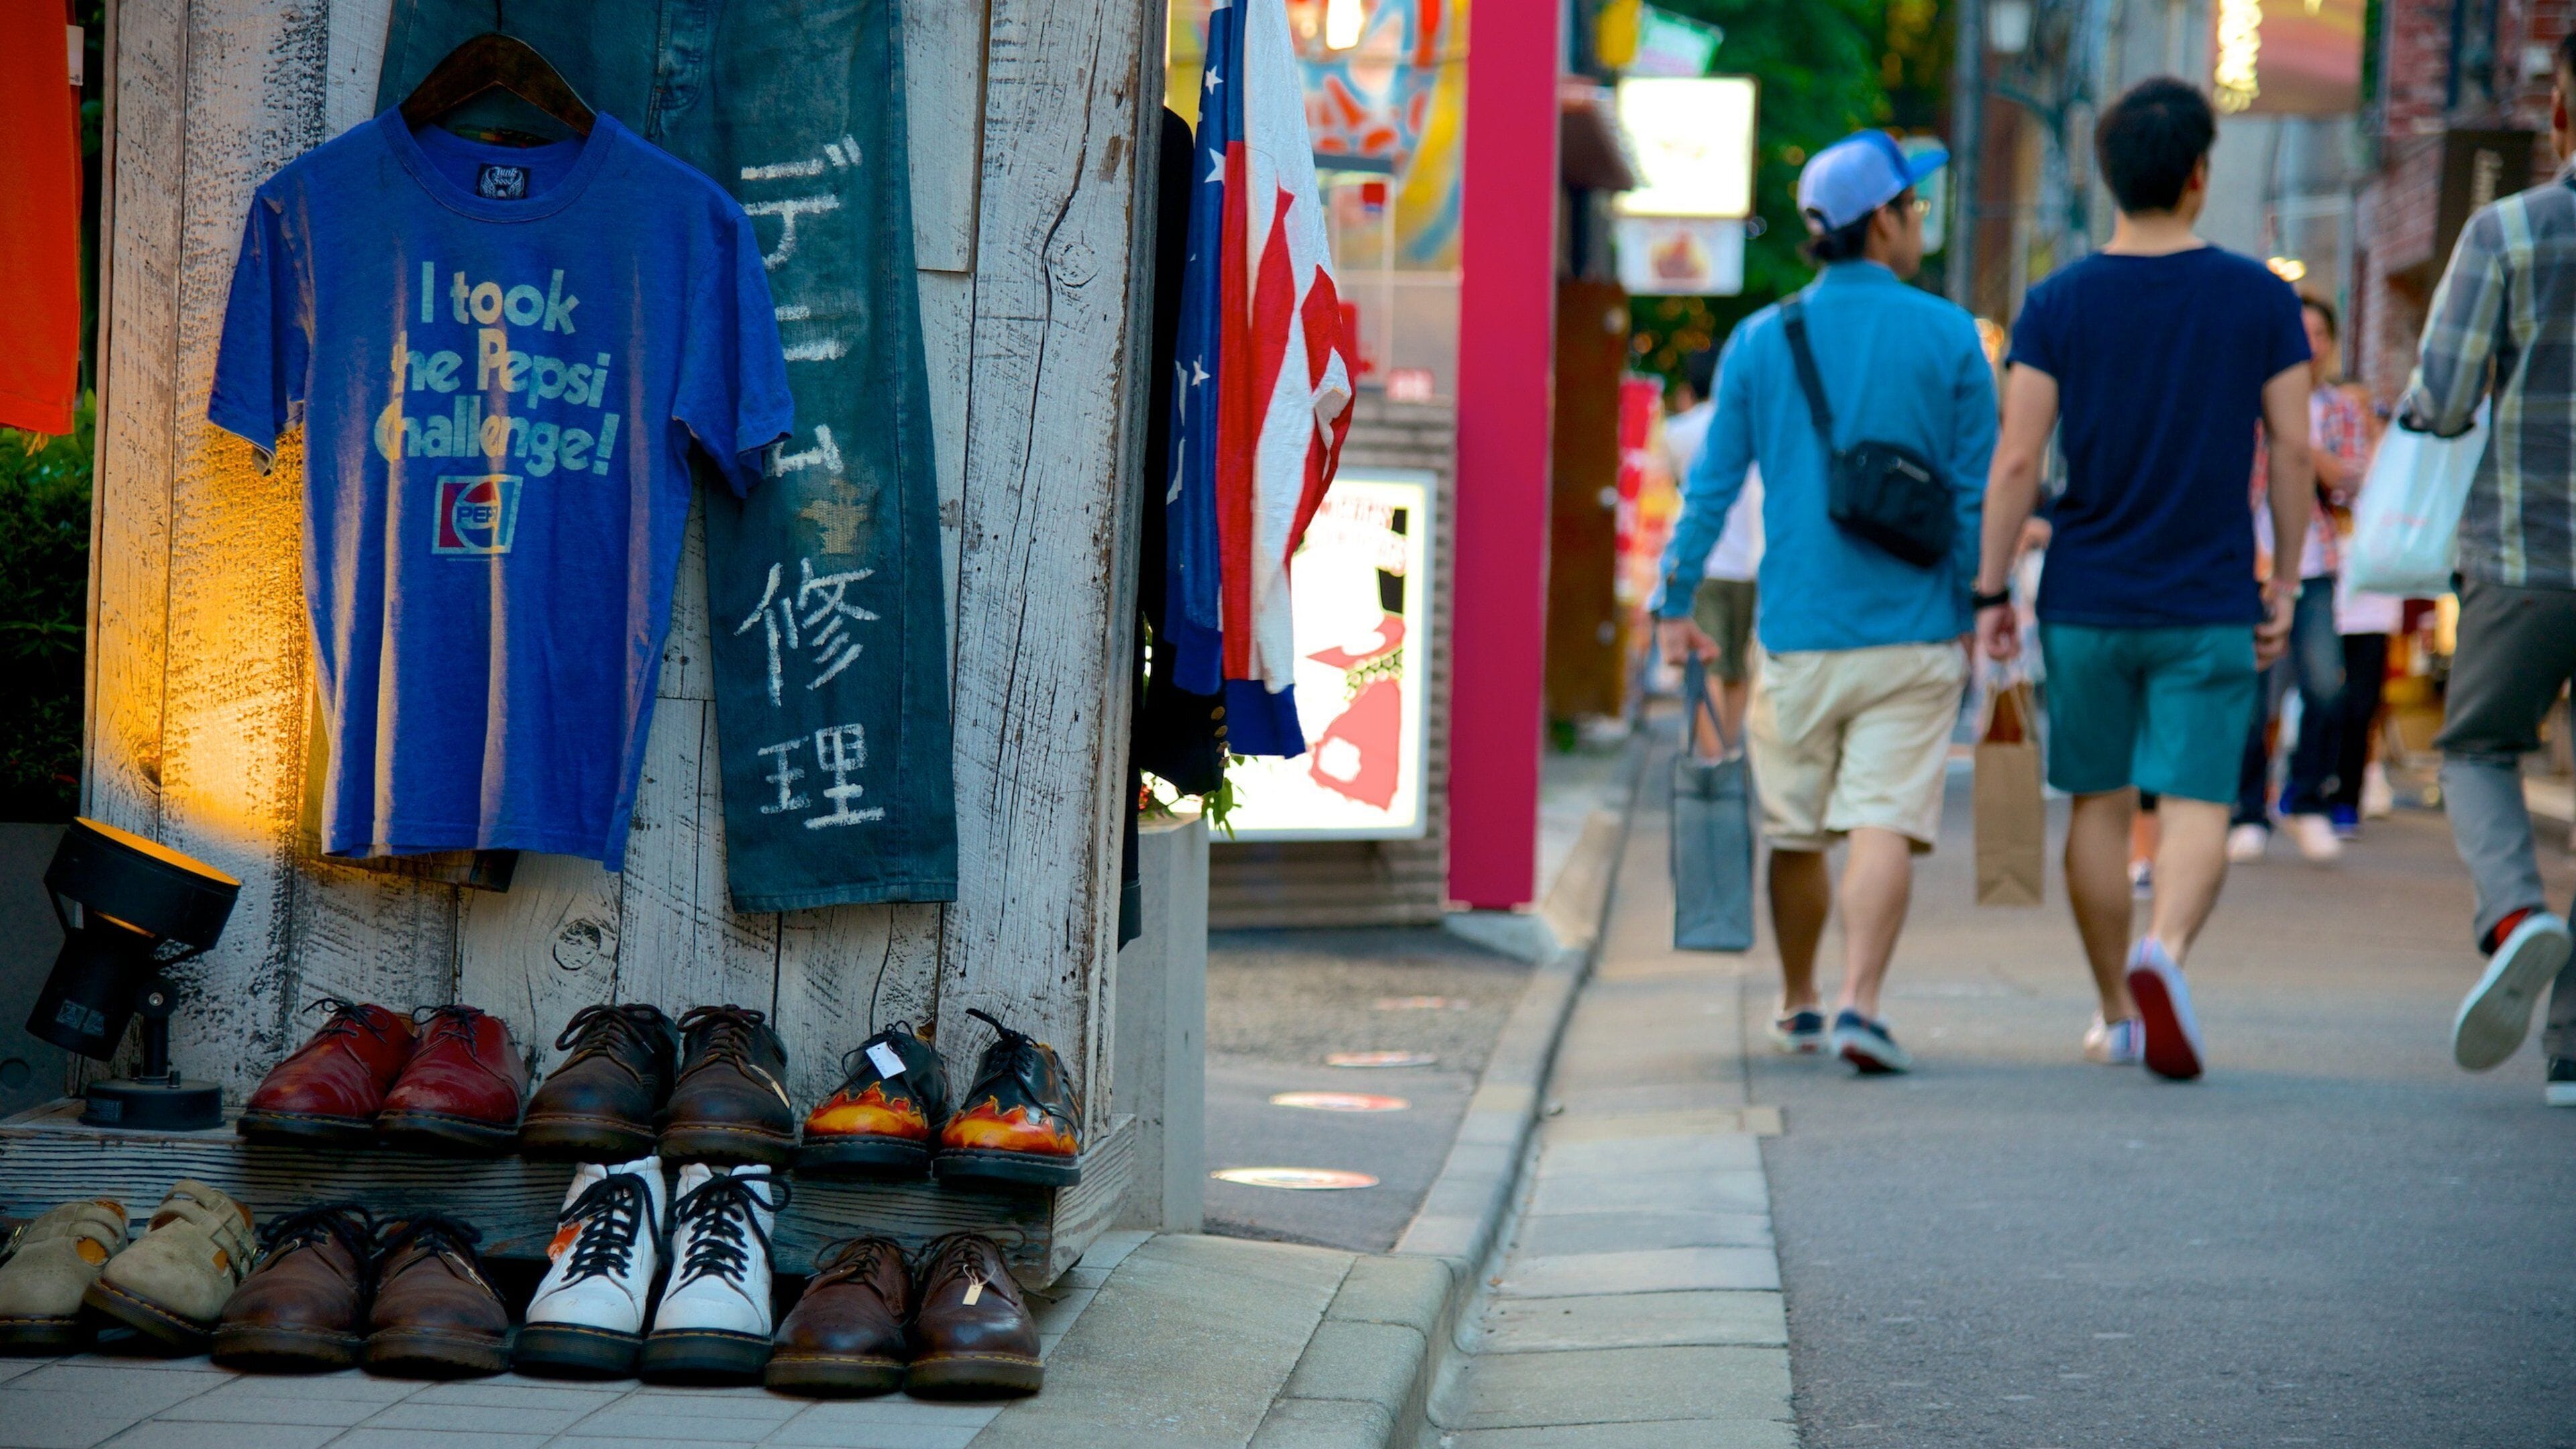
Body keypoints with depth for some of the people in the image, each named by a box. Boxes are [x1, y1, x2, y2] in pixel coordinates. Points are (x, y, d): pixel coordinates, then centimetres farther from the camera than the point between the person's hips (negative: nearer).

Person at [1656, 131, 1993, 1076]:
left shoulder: (1760, 340, 3)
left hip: (1797, 632, 2)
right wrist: (1978, 610, 10)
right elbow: (1976, 493, 0)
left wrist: (1675, 605, 11)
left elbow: (1712, 486, 3)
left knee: (1795, 829, 14)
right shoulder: (1947, 338, -2)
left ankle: (1799, 1006, 28)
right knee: (1886, 822, -7)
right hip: (1911, 632, -2)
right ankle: (1860, 1004, -22)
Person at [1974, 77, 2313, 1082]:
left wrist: (1990, 595, 0)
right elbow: (2294, 451, -2)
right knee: (2196, 806, -3)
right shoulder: (2261, 300, -3)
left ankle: (2116, 1014, 21)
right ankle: (2164, 953, -31)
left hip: (2086, 602, 1)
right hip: (2210, 607, -1)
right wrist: (2285, 585, 8)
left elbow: (2016, 460, -7)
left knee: (2099, 804, 13)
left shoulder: (2057, 306, -3)